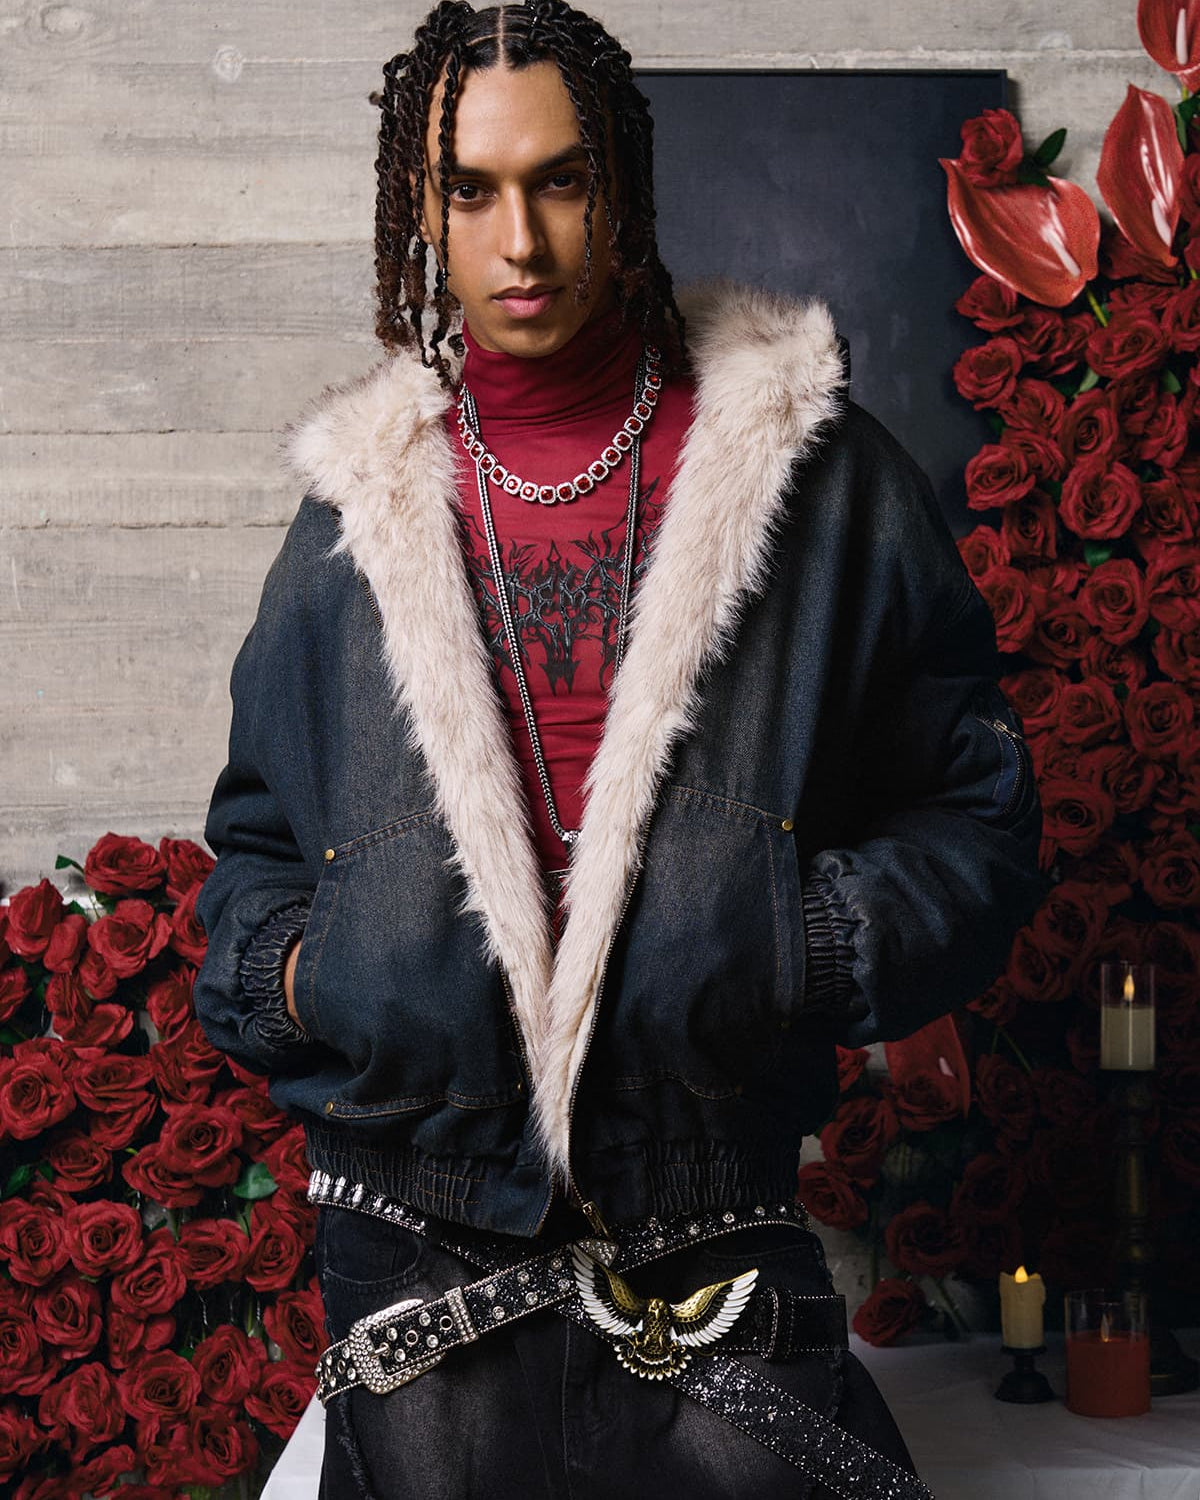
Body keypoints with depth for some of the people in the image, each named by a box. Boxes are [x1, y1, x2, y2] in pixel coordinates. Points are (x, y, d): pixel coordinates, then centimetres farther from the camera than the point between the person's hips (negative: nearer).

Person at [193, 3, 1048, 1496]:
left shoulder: (817, 474, 1)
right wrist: (303, 974, -5)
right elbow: (252, 847, 16)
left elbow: (974, 809, 2)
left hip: (722, 1237, -1)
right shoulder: (354, 508, 8)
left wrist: (792, 949, -14)